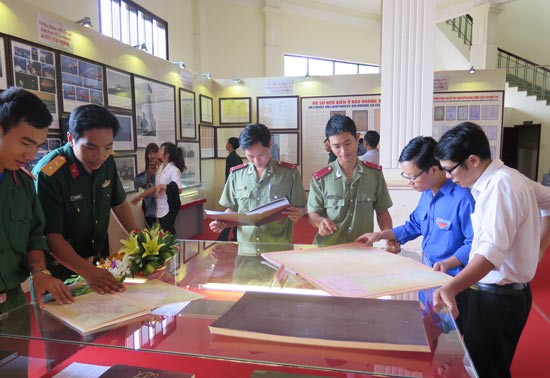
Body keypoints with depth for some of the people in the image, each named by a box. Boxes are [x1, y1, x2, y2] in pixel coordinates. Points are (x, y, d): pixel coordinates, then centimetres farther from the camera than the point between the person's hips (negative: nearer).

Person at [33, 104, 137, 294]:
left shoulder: (107, 162, -8)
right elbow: (50, 235, -27)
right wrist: (88, 272, -35)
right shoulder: (48, 174, -27)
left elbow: (119, 203, 5)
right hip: (59, 272, -5)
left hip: (98, 262, 6)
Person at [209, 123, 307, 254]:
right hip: (245, 247, 2)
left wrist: (298, 214, -15)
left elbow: (301, 208, 6)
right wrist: (222, 222, 0)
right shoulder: (236, 174, 9)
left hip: (279, 247, -2)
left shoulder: (289, 173, 2)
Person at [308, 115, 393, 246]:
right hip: (328, 249, -1)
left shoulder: (375, 173, 6)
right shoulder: (320, 179, 0)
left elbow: (382, 212, 13)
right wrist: (321, 221, -16)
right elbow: (312, 214, 6)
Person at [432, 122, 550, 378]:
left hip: (496, 297, -10)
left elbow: (492, 250, -36)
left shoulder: (499, 185, -23)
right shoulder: (507, 177, 7)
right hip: (504, 292, 10)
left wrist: (451, 288, -49)